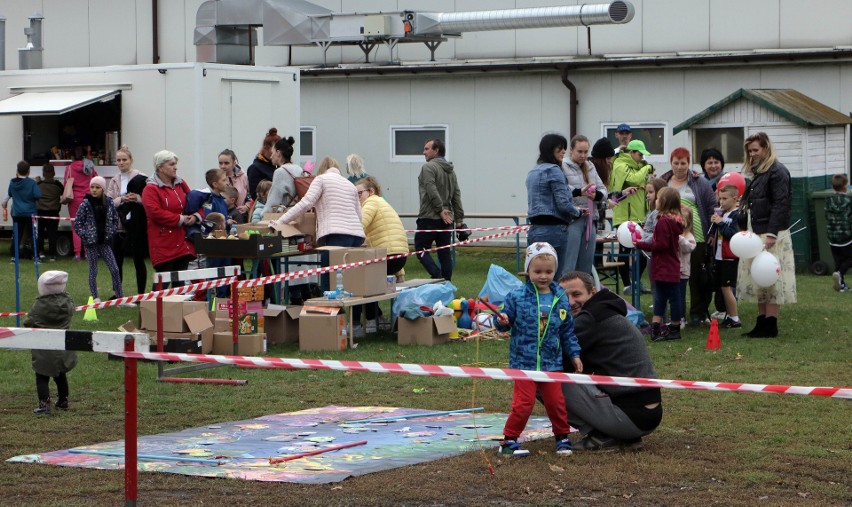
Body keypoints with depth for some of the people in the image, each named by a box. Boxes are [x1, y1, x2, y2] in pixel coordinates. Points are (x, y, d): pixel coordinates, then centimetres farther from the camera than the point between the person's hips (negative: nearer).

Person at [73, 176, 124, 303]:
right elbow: (77, 224, -5)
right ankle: (95, 299, 12)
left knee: (115, 269, -1)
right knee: (93, 270, 5)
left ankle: (120, 296, 7)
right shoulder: (85, 204, -7)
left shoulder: (108, 203, 1)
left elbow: (115, 220, 12)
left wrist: (111, 233, 3)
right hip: (91, 243, -3)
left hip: (104, 242, 3)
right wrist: (85, 237, -9)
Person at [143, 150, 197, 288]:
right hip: (164, 244, -7)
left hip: (183, 243, 7)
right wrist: (180, 219, -16)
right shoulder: (151, 189, -9)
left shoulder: (181, 184, 13)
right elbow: (155, 213, -20)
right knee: (163, 282, -5)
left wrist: (195, 216, -2)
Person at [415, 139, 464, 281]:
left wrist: (440, 210, -15)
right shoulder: (451, 170, 16)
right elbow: (457, 196, 13)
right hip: (446, 220, 8)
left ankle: (437, 277, -16)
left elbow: (432, 192, -20)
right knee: (445, 253, 9)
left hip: (429, 218, -7)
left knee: (421, 248, -1)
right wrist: (459, 219, 11)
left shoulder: (428, 167, -9)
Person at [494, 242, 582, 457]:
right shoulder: (517, 296, -7)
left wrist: (574, 354, 12)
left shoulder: (561, 299, 3)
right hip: (524, 361, -3)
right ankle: (508, 441, 6)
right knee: (523, 403, -6)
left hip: (552, 362, 3)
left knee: (556, 402, 9)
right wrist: (502, 321, -24)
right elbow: (505, 322, -1)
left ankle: (562, 437, 27)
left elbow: (568, 331, 13)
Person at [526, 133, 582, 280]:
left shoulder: (533, 172, 17)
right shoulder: (554, 170, -9)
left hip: (534, 229, 8)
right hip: (553, 229, -8)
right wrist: (578, 213, 4)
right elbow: (563, 203, -14)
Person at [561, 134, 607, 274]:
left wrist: (596, 195, -11)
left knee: (586, 265, 12)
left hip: (590, 220, 7)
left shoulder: (590, 167, 19)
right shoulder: (563, 166, -4)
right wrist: (579, 191, -27)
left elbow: (603, 190, 12)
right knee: (568, 264, -10)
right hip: (572, 219, -7)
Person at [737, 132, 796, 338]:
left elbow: (781, 205, -18)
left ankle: (770, 326, -5)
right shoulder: (756, 172, 19)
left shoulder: (777, 171, -10)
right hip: (755, 233, 10)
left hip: (771, 234, -10)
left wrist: (772, 234, -24)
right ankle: (762, 323, 14)